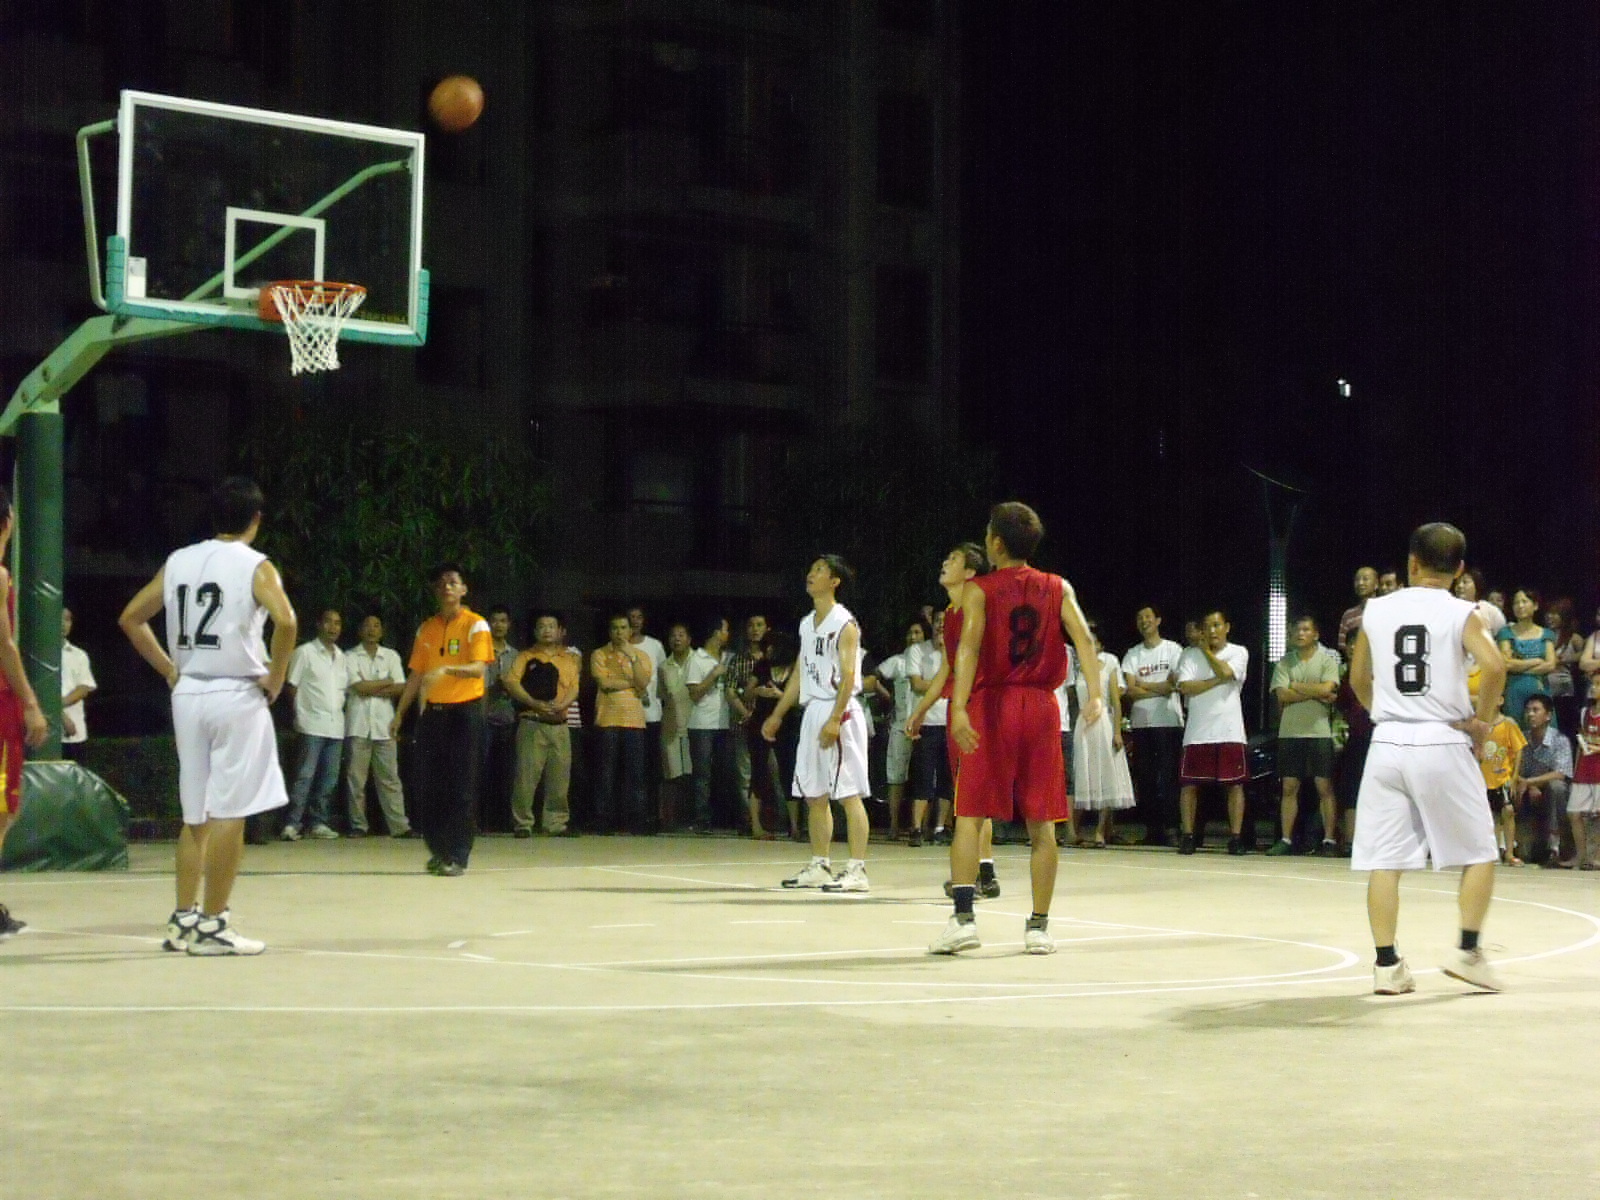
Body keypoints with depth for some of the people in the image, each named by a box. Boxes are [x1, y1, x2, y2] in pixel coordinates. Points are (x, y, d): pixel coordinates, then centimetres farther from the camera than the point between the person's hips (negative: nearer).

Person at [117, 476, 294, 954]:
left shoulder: (178, 561, 10)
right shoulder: (256, 566, -6)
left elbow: (130, 618, 13)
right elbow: (285, 620, -23)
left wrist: (169, 671, 15)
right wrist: (276, 678, -9)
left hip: (189, 694, 6)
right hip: (237, 696, -6)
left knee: (196, 814, 14)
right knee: (228, 813, -2)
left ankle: (184, 919, 14)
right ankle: (212, 924, -2)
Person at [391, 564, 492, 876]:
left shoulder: (475, 625, -4)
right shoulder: (426, 628, 12)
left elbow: (479, 668, -17)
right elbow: (416, 675, 16)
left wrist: (445, 669, -33)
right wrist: (399, 713, 13)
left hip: (465, 711, -5)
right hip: (431, 712, 5)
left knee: (461, 788, -6)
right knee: (428, 786, 4)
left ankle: (457, 857, -3)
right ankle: (438, 851, 15)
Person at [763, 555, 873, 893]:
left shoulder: (845, 624, -10)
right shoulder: (807, 624, 16)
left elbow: (848, 675, -17)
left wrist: (835, 719, -24)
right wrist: (778, 715, 20)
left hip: (839, 712, -9)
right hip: (812, 710, 9)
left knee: (849, 794, -8)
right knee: (814, 795, 11)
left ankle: (857, 870, -9)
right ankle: (818, 867, 19)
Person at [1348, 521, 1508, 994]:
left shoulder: (1376, 610, 7)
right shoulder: (1461, 613, -2)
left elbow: (1358, 678, 16)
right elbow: (1493, 666, -18)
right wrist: (1482, 719, -4)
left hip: (1388, 742, 3)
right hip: (1442, 743, -3)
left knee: (1384, 859, 5)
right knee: (1479, 852, 12)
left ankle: (1387, 965, 2)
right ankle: (1468, 952, 7)